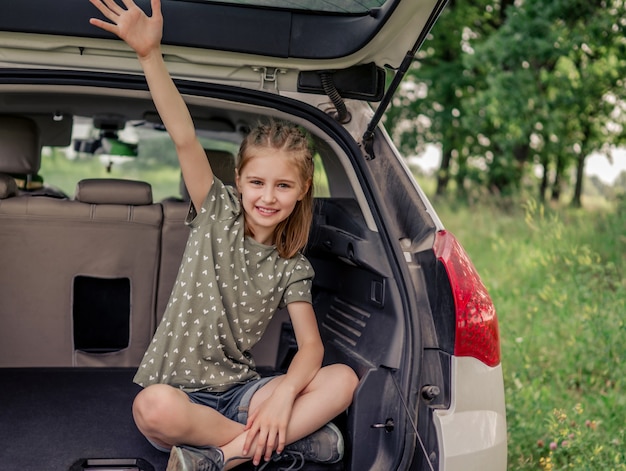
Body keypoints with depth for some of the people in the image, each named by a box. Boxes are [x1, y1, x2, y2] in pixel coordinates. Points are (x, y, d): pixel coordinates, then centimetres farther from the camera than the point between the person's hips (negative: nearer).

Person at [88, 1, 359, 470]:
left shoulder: (293, 267, 3)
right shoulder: (217, 215, -2)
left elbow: (311, 345, -5)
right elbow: (185, 138, -16)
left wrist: (284, 394, -26)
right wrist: (151, 54, -28)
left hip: (237, 390, 3)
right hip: (179, 391, -2)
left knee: (343, 379, -21)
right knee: (154, 407, -39)